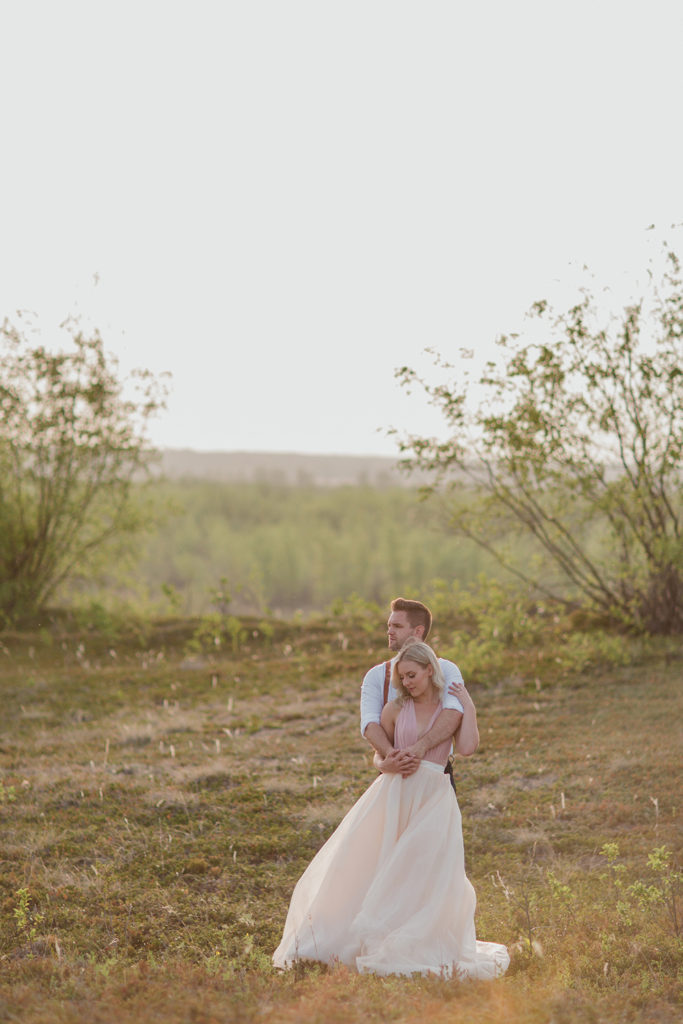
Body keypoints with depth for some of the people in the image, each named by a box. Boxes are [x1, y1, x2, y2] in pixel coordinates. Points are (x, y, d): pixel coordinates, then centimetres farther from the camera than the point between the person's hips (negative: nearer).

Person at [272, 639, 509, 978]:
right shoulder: (395, 709, 9)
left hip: (434, 798, -1)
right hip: (393, 794, 2)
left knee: (427, 873, -11)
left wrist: (466, 701, 5)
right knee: (363, 862, -4)